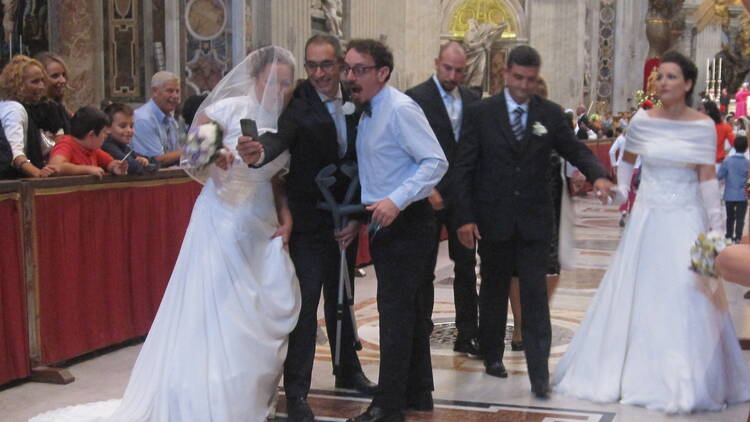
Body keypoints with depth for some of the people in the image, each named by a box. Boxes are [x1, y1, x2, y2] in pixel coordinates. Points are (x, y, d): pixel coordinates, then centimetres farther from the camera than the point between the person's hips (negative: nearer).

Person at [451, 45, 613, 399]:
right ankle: (492, 355, 32)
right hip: (492, 220, 0)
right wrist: (465, 217, -10)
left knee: (535, 296, -3)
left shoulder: (551, 114, 2)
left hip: (534, 221, 0)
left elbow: (574, 149, 10)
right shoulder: (480, 113, -3)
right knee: (493, 291, 15)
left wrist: (597, 175, -11)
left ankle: (539, 373, 0)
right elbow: (464, 168, -3)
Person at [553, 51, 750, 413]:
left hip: (687, 220, -1)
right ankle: (636, 369, 21)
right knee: (639, 295, 7)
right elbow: (626, 159, 17)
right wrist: (622, 191, 8)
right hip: (647, 217, 2)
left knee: (686, 299, -1)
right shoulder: (642, 121, 0)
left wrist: (716, 225, -8)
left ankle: (686, 379, 11)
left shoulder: (703, 126, -4)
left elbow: (708, 178, -4)